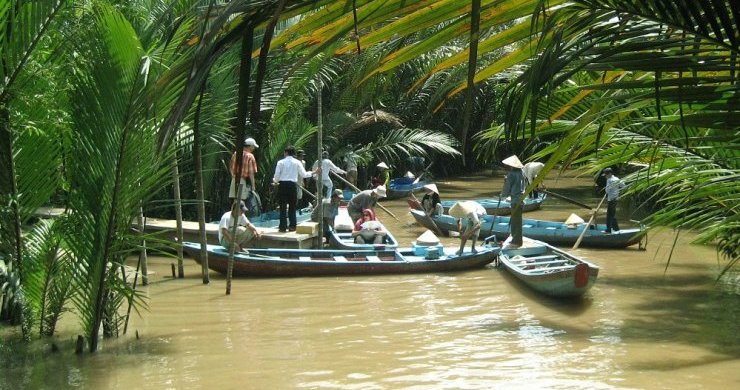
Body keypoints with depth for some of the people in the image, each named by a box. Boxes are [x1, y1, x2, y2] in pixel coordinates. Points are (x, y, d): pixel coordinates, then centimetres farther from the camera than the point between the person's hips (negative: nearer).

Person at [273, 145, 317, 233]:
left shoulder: (281, 162, -1)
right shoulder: (297, 162, 4)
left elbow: (277, 176, -2)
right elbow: (303, 174, 4)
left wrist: (275, 181, 20)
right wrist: (312, 173, 21)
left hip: (282, 184, -2)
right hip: (293, 185, 2)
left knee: (283, 206, 1)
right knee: (292, 206, 11)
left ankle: (283, 226, -2)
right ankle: (292, 226, 11)